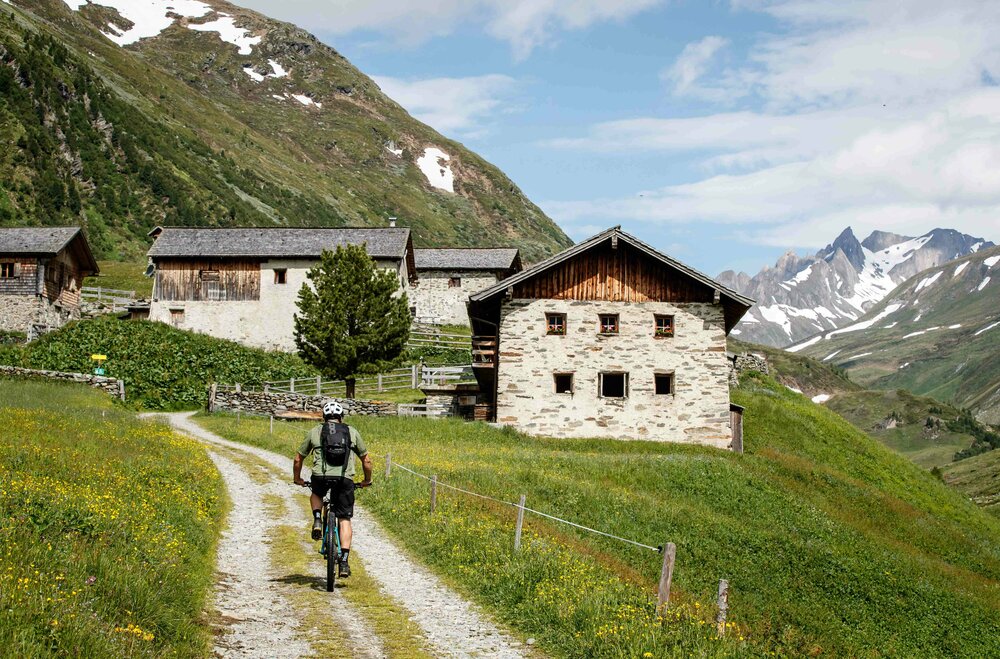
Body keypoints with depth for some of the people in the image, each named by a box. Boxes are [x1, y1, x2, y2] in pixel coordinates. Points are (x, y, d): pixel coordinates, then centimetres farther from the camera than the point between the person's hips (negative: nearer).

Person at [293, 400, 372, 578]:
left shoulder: (314, 432, 19)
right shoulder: (352, 432, 19)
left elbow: (298, 459, 25)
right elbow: (367, 460, 23)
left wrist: (297, 479, 41)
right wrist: (367, 480, 38)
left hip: (321, 476, 0)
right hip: (345, 478, 0)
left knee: (316, 494, 36)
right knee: (344, 520, 10)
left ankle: (317, 521, 10)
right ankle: (344, 563, 1)